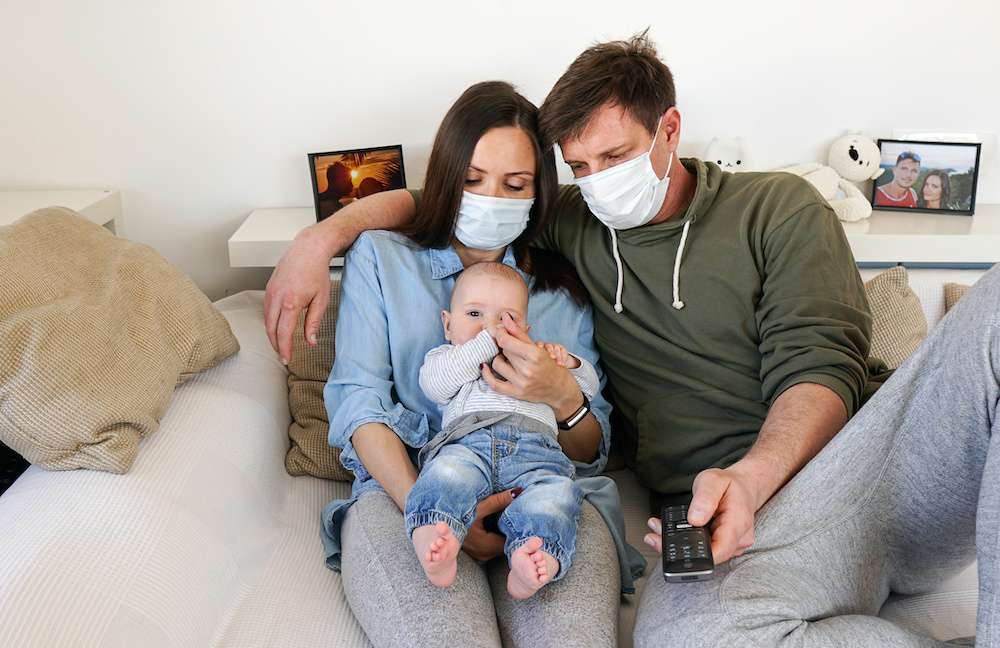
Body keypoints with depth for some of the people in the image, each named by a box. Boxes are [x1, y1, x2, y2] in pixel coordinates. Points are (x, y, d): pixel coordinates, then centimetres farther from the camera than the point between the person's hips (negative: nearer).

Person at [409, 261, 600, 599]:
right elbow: (434, 383, 8)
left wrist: (567, 362, 13)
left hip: (535, 448, 2)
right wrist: (486, 342, 6)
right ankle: (434, 544, -58)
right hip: (468, 442, -1)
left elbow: (588, 385, 35)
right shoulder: (447, 357, 33)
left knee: (556, 490, -33)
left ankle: (536, 562, -55)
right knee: (448, 469, -37)